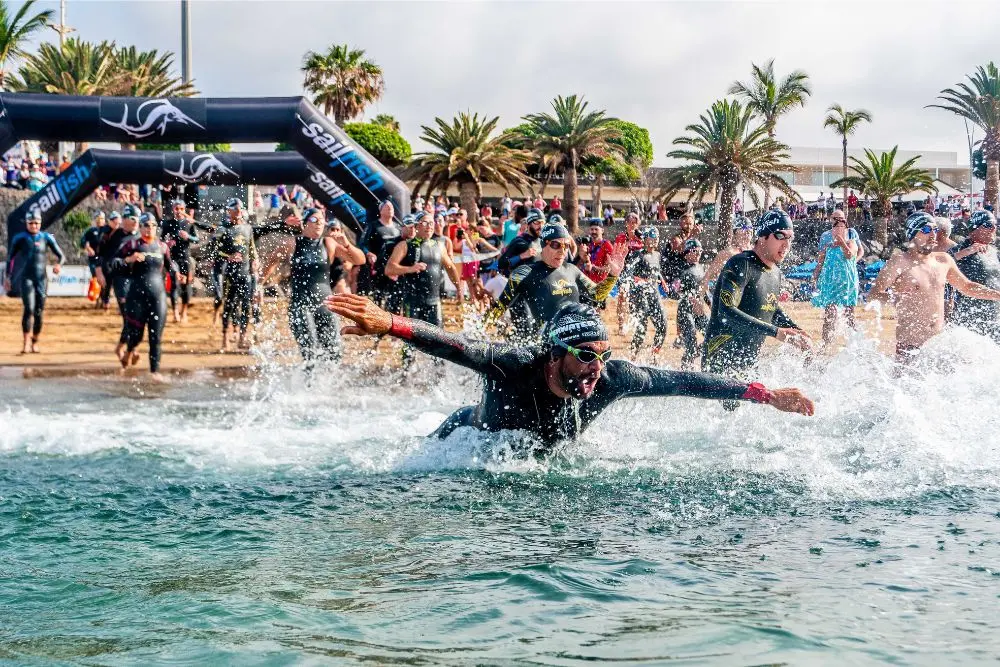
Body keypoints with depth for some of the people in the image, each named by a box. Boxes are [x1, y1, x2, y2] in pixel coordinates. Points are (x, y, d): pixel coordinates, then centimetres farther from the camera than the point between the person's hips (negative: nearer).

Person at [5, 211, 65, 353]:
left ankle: (35, 342, 19)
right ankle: (26, 343, -18)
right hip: (26, 278, -2)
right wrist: (8, 277, 8)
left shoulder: (46, 237, 3)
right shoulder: (19, 238, 3)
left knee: (39, 312, 4)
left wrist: (59, 264, -18)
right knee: (28, 309, -17)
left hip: (41, 279, 2)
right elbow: (11, 258, 11)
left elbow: (60, 255, 4)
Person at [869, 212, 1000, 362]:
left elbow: (967, 287, 27)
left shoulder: (943, 260, 12)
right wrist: (898, 298, -34)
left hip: (940, 341, 6)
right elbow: (873, 295, -16)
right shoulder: (899, 262, -8)